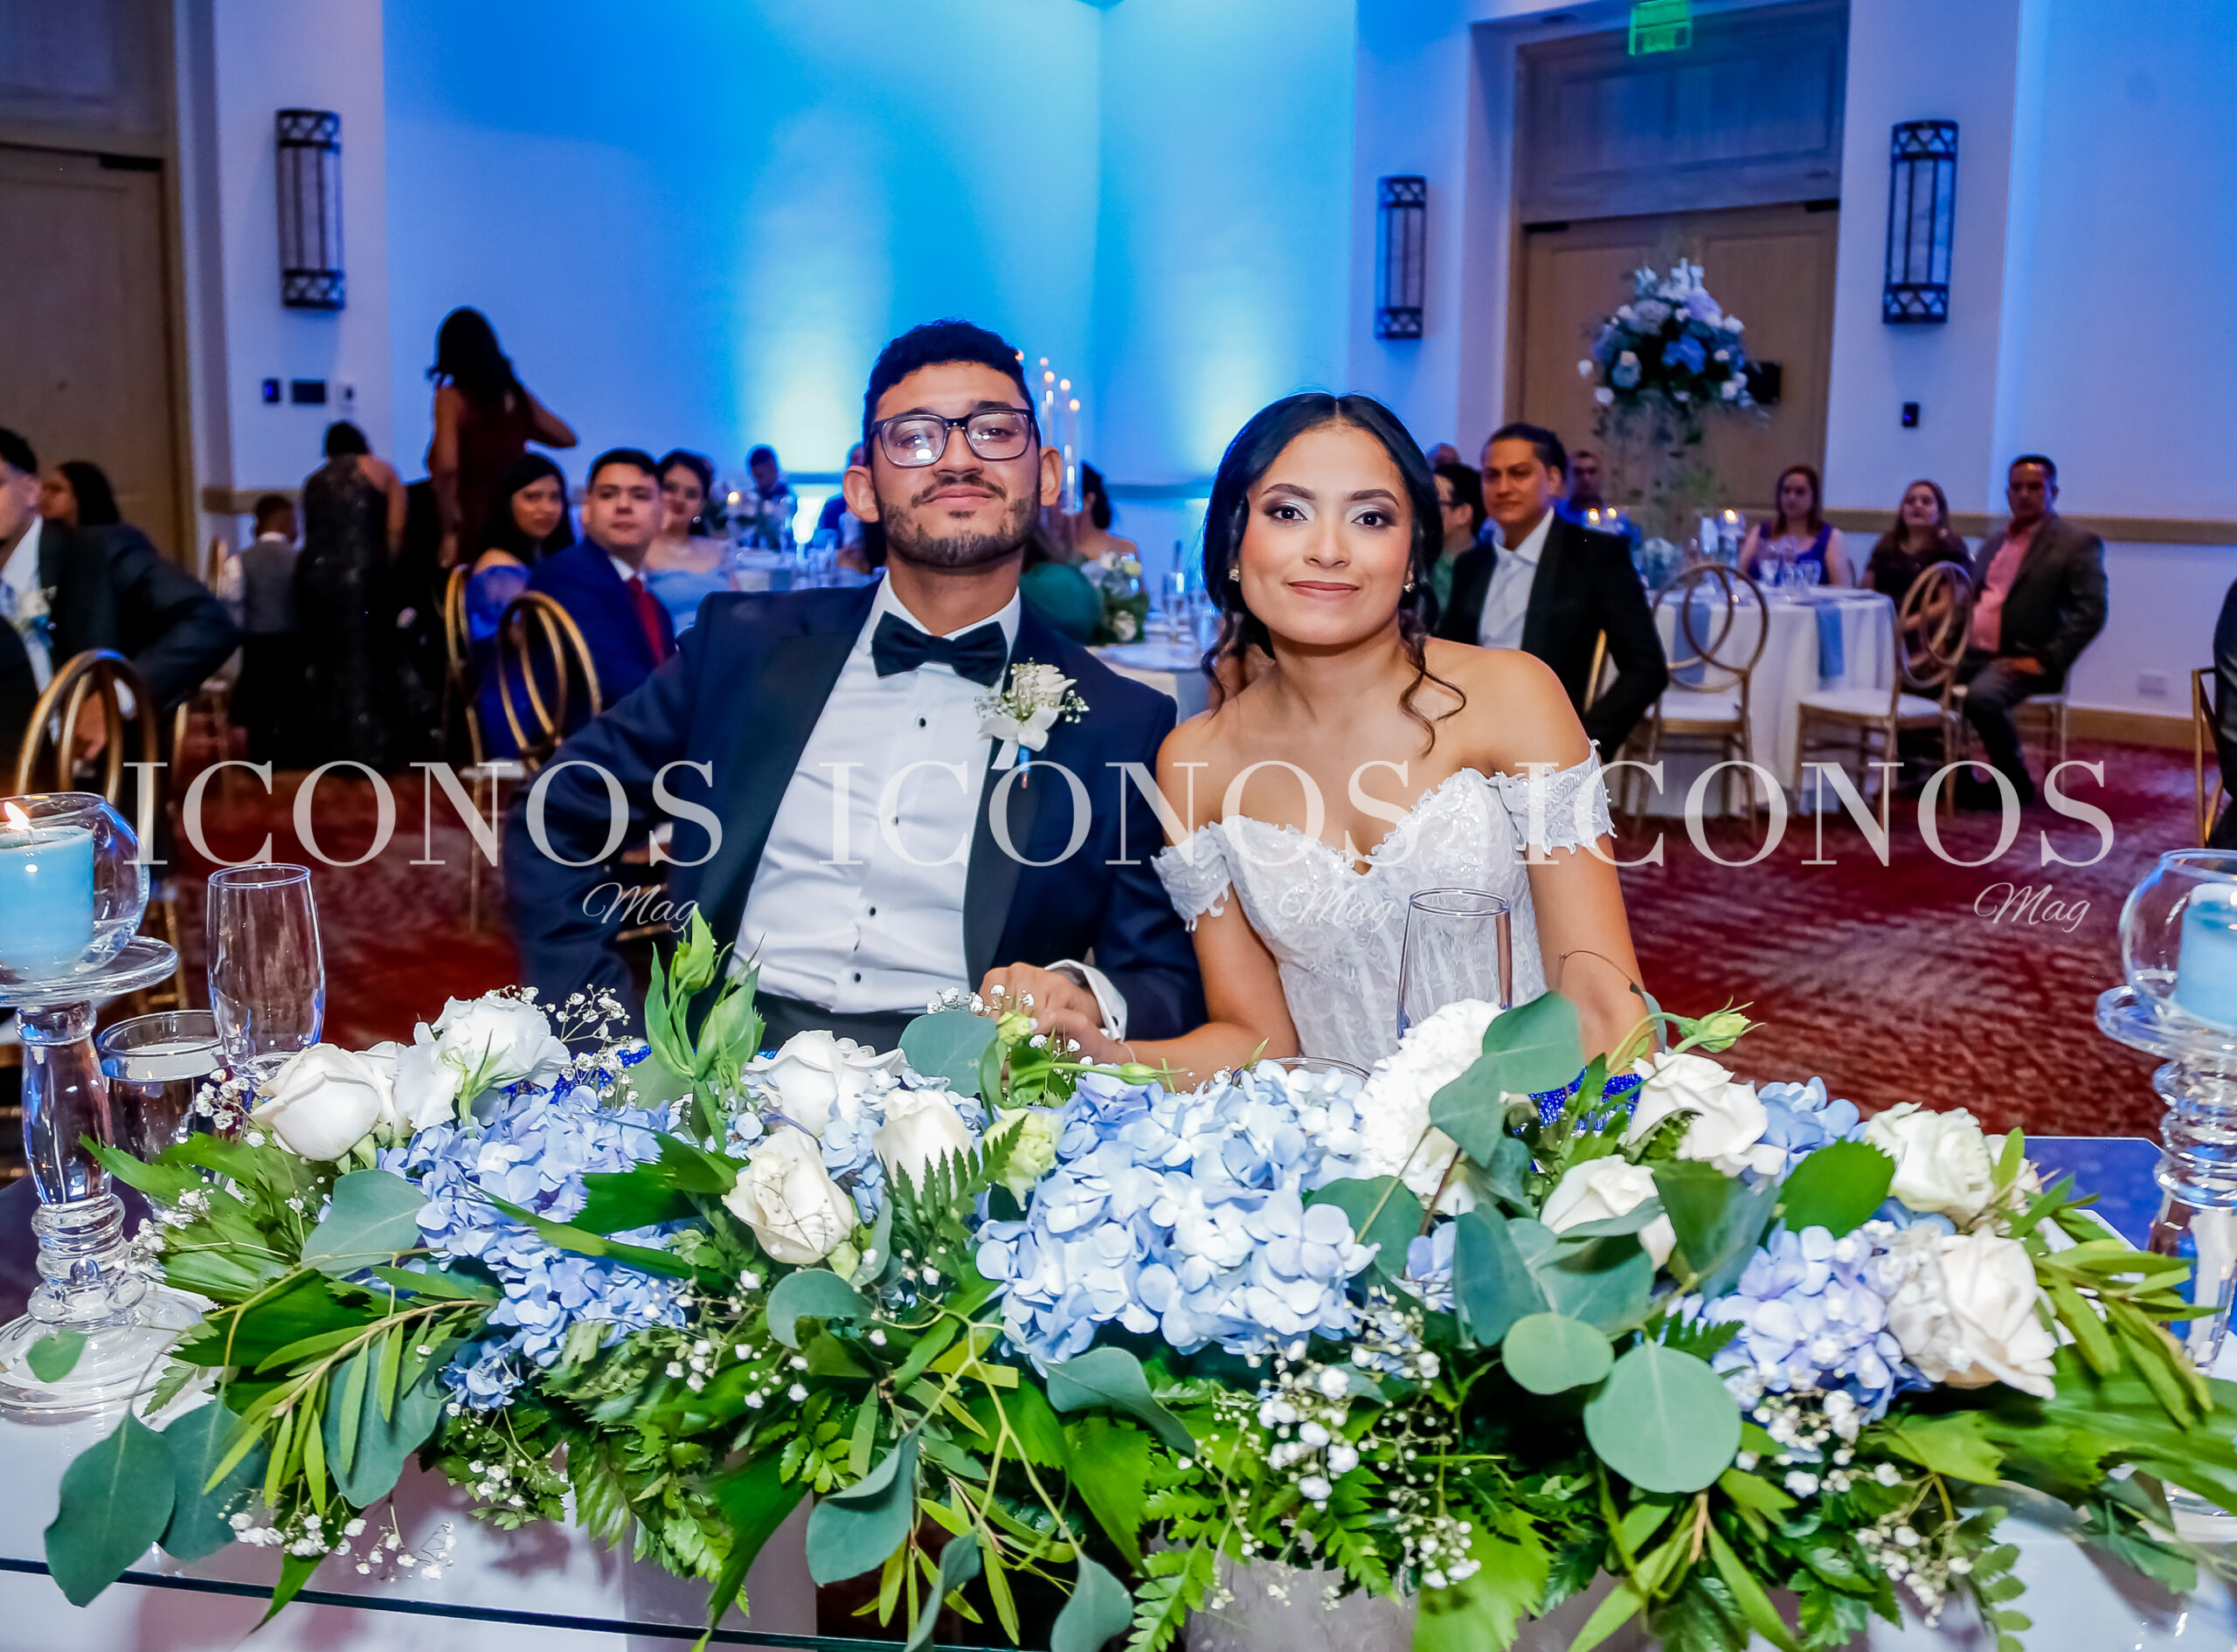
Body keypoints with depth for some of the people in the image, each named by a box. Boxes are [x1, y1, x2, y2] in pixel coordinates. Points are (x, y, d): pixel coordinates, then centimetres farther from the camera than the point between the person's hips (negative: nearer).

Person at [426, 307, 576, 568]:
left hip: (473, 526, -5)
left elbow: (447, 467, -17)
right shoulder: (514, 392, 6)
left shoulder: (452, 397, -6)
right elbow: (567, 437, 16)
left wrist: (450, 532, -12)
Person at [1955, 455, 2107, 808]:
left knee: (1981, 696, -34)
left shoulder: (2078, 543, -2)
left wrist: (2046, 661, -18)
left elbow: (2091, 612, -11)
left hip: (2021, 659, -7)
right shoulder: (1995, 541, 20)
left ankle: (2015, 783, -10)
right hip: (1973, 652, 7)